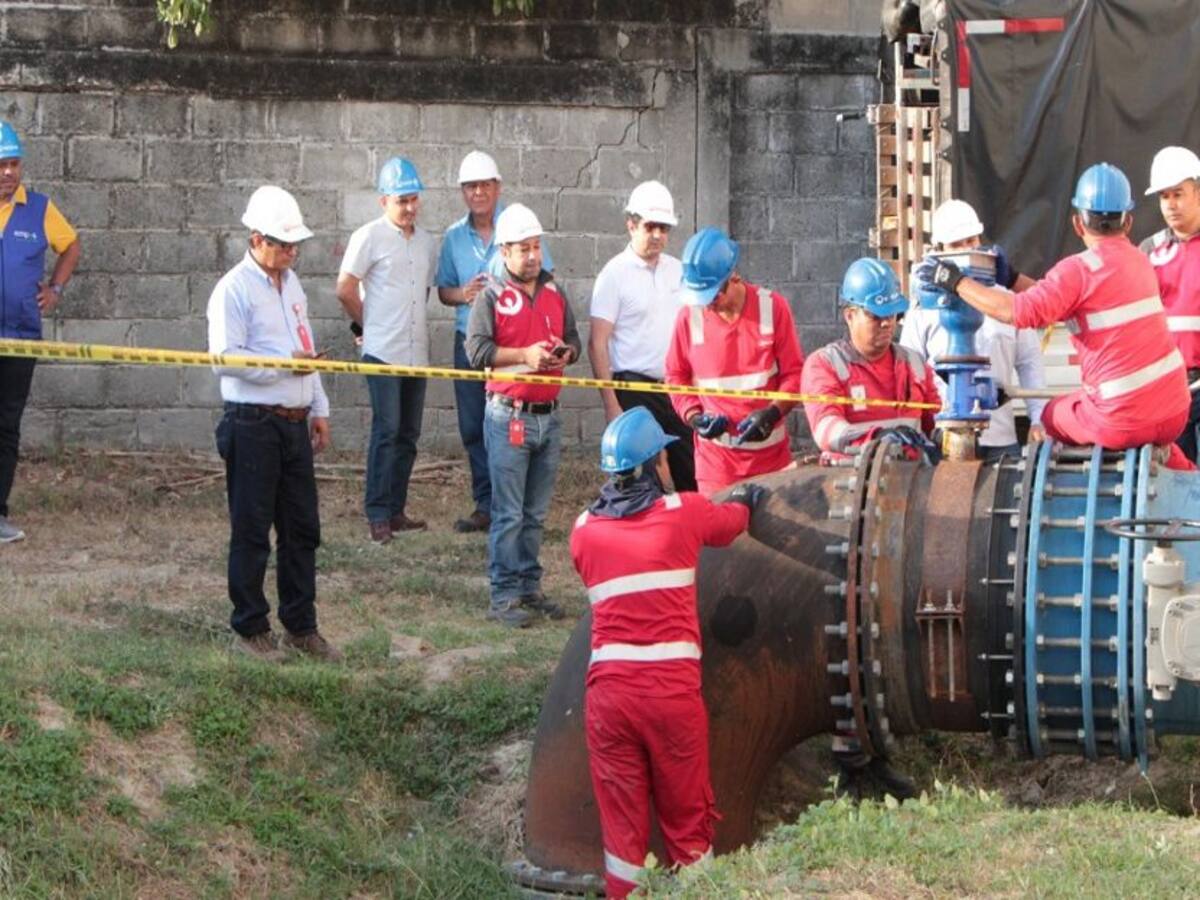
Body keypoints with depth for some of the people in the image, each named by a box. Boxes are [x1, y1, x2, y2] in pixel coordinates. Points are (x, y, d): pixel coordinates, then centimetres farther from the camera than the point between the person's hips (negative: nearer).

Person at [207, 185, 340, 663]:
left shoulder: (291, 283, 15)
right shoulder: (235, 289, -10)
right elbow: (226, 358, -18)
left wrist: (319, 409, 18)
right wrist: (285, 365, -17)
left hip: (294, 422, 8)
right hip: (253, 424, -8)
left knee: (302, 528, 10)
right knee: (252, 531, 0)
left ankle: (301, 626, 19)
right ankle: (250, 628, 9)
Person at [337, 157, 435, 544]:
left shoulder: (427, 242, 13)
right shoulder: (370, 237, -5)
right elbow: (345, 290, -5)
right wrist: (371, 324, 4)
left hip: (416, 350, 6)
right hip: (383, 351, -6)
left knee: (408, 435, 8)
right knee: (387, 431, -12)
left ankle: (395, 510, 15)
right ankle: (377, 516, -11)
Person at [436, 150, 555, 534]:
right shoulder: (454, 237, 11)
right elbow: (443, 290, 16)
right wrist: (462, 294, -6)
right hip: (469, 341, 4)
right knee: (473, 427, 5)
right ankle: (486, 506, 13)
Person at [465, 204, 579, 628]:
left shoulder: (555, 294, 14)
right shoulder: (492, 298, -3)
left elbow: (573, 338, 19)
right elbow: (476, 350, -13)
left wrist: (566, 352, -3)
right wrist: (525, 355, -20)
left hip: (548, 415, 6)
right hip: (509, 415, -5)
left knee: (536, 513, 11)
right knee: (508, 513, -5)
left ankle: (529, 588, 19)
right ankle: (504, 596, -3)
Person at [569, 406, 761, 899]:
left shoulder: (584, 529, 7)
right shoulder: (684, 513, 1)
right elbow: (732, 520, 22)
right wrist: (746, 498, 48)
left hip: (608, 688, 2)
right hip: (672, 687, -2)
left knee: (621, 823, 9)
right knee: (687, 821, 10)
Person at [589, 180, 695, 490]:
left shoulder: (677, 270, 12)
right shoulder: (615, 274, -5)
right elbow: (597, 344, -8)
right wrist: (611, 404, -15)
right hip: (635, 389, -5)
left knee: (691, 475, 4)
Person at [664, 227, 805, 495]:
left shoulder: (772, 307, -5)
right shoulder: (690, 316, -3)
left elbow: (794, 371, -1)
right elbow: (676, 376, 8)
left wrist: (773, 412, -17)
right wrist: (693, 416, -8)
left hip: (771, 453, 0)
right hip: (716, 453, 0)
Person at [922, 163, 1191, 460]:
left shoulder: (1081, 269, -12)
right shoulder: (1140, 262, 10)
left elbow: (1020, 312, -21)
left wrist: (955, 282, -13)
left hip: (1123, 421, -5)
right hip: (1174, 414, 5)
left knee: (1051, 416, 23)